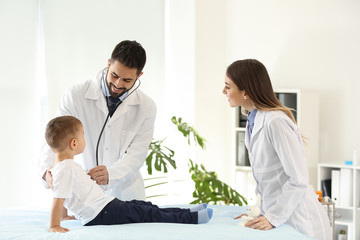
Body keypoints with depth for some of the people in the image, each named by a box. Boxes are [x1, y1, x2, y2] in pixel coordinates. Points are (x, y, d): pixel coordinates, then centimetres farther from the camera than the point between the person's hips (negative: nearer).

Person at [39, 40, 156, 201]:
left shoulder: (146, 107, -1)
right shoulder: (77, 96, -5)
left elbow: (136, 155, -7)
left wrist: (110, 174, -28)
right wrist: (47, 170, -30)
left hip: (126, 195, 1)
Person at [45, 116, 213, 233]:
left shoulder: (63, 167, 14)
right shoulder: (66, 168, -21)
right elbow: (58, 199, -25)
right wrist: (54, 226, -26)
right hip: (101, 214, -11)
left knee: (144, 206, 11)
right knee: (147, 215, -7)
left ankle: (188, 212, 15)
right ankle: (192, 218, -3)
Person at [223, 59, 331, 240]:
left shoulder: (275, 122, -21)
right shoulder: (254, 121, 8)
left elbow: (298, 179, -22)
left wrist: (273, 218, -18)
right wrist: (261, 211, 7)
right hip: (278, 215, 8)